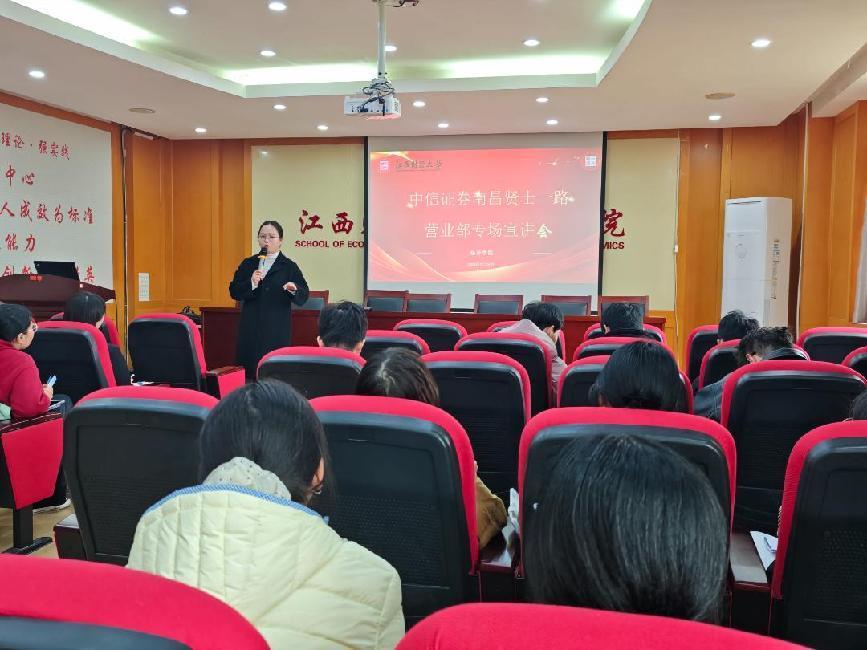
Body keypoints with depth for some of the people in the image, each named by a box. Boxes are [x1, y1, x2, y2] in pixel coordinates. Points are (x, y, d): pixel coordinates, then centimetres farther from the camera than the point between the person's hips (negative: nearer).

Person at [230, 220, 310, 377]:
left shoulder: (289, 267, 3)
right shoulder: (247, 264, 12)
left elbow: (304, 296, -3)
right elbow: (234, 292, 5)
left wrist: (294, 290, -25)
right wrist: (251, 283, -13)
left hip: (277, 330, -3)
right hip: (251, 329, 3)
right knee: (249, 369, 2)